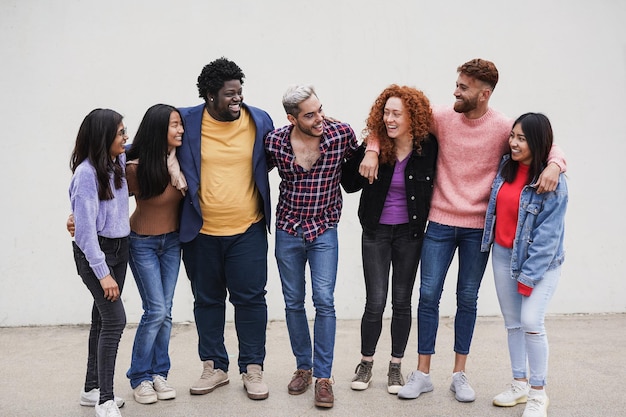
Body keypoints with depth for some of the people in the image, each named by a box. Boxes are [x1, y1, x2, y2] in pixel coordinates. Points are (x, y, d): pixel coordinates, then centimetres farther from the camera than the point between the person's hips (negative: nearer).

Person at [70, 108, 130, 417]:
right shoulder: (86, 173, -19)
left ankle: (92, 388, 24)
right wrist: (103, 273, -20)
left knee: (102, 318, 13)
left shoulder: (117, 163, 3)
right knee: (115, 319, -12)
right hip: (94, 251, -8)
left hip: (120, 249, 8)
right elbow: (85, 228, -19)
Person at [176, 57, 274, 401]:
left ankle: (253, 368, 19)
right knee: (207, 300, 12)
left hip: (248, 230, 0)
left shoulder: (260, 120, -1)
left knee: (250, 298, 4)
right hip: (200, 231, 0)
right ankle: (214, 366, 28)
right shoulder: (186, 122, -5)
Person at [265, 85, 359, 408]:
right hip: (287, 228, 2)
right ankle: (303, 367, 27)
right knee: (293, 302, 10)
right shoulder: (275, 141, -9)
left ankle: (323, 377, 4)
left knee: (324, 301, -7)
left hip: (324, 229, -2)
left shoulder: (341, 133, -12)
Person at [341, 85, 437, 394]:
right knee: (375, 302, -1)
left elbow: (434, 186, 1)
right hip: (376, 232, 0)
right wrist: (366, 149, -16)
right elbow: (350, 185, -8)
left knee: (402, 302, 9)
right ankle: (366, 363, 19)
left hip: (409, 233, 0)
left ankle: (396, 366, 24)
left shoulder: (428, 147, -9)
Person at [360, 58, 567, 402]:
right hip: (440, 223, 1)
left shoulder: (504, 127, -7)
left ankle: (459, 374, 23)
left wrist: (554, 166, -25)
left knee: (467, 298, 9)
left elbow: (548, 147, -2)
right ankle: (422, 374, 14)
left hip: (479, 228, -1)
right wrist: (372, 150, -11)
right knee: (429, 294, 1)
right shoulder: (442, 117, -4)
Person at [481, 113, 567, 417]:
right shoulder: (505, 166, 0)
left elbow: (547, 235, -17)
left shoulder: (553, 182, -17)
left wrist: (528, 276, -17)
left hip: (540, 261, -6)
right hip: (503, 255, 6)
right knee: (512, 323, 11)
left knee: (531, 322, -13)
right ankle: (519, 385, 25)